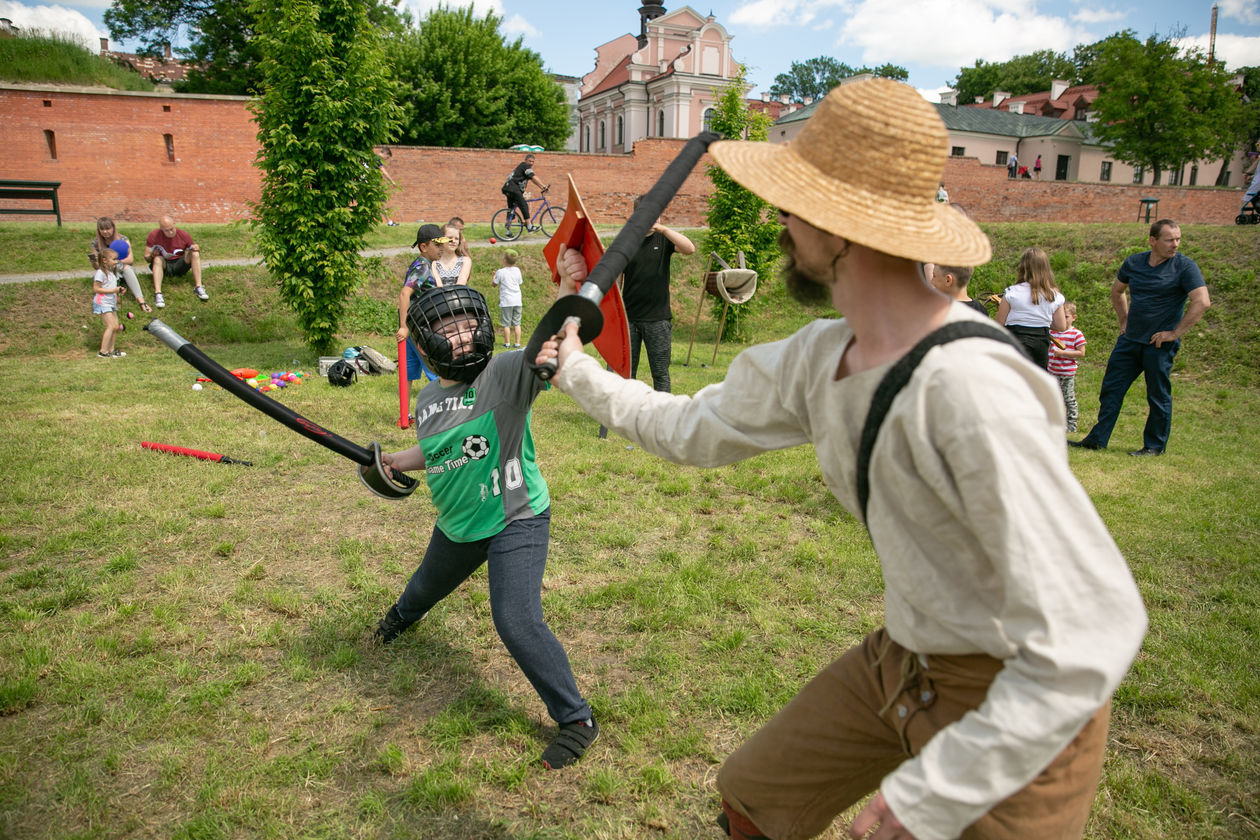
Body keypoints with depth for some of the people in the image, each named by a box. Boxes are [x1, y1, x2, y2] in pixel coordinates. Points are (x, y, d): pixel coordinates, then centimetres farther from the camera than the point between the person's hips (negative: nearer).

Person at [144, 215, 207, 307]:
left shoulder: (183, 235, -5)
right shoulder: (153, 236, -8)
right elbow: (147, 258, -2)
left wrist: (195, 249, -20)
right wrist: (152, 255, -27)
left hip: (180, 265, 1)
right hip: (164, 266, -1)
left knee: (195, 254, -22)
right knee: (157, 259, -34)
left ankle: (198, 287, -32)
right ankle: (157, 293, -47)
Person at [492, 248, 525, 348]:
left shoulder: (500, 272, -8)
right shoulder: (517, 270, 3)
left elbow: (494, 283, 2)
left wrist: (495, 275, 22)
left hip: (506, 301, -4)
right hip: (517, 301, 4)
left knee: (506, 324, 3)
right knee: (517, 323, 8)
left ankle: (507, 343, 4)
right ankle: (517, 342, 8)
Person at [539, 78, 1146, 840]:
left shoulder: (968, 385, -32)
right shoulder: (816, 359, -6)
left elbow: (1094, 628, -32)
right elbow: (694, 431, 10)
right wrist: (579, 370, 19)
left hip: (1018, 705, -7)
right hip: (900, 661, 8)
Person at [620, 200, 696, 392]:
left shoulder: (664, 239, 4)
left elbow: (689, 249, -16)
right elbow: (617, 279, 8)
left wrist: (663, 228, -24)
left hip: (658, 318, -1)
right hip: (629, 317, 1)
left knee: (661, 373, 3)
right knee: (626, 372, 5)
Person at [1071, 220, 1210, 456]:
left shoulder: (1185, 266, -9)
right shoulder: (1134, 262, 6)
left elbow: (1202, 302, -16)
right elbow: (1117, 291, 24)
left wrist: (1175, 333, -15)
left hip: (1159, 344, -5)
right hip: (1129, 340, 5)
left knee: (1158, 396, 4)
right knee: (1111, 389, 7)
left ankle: (1155, 445, 17)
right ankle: (1097, 439, 15)